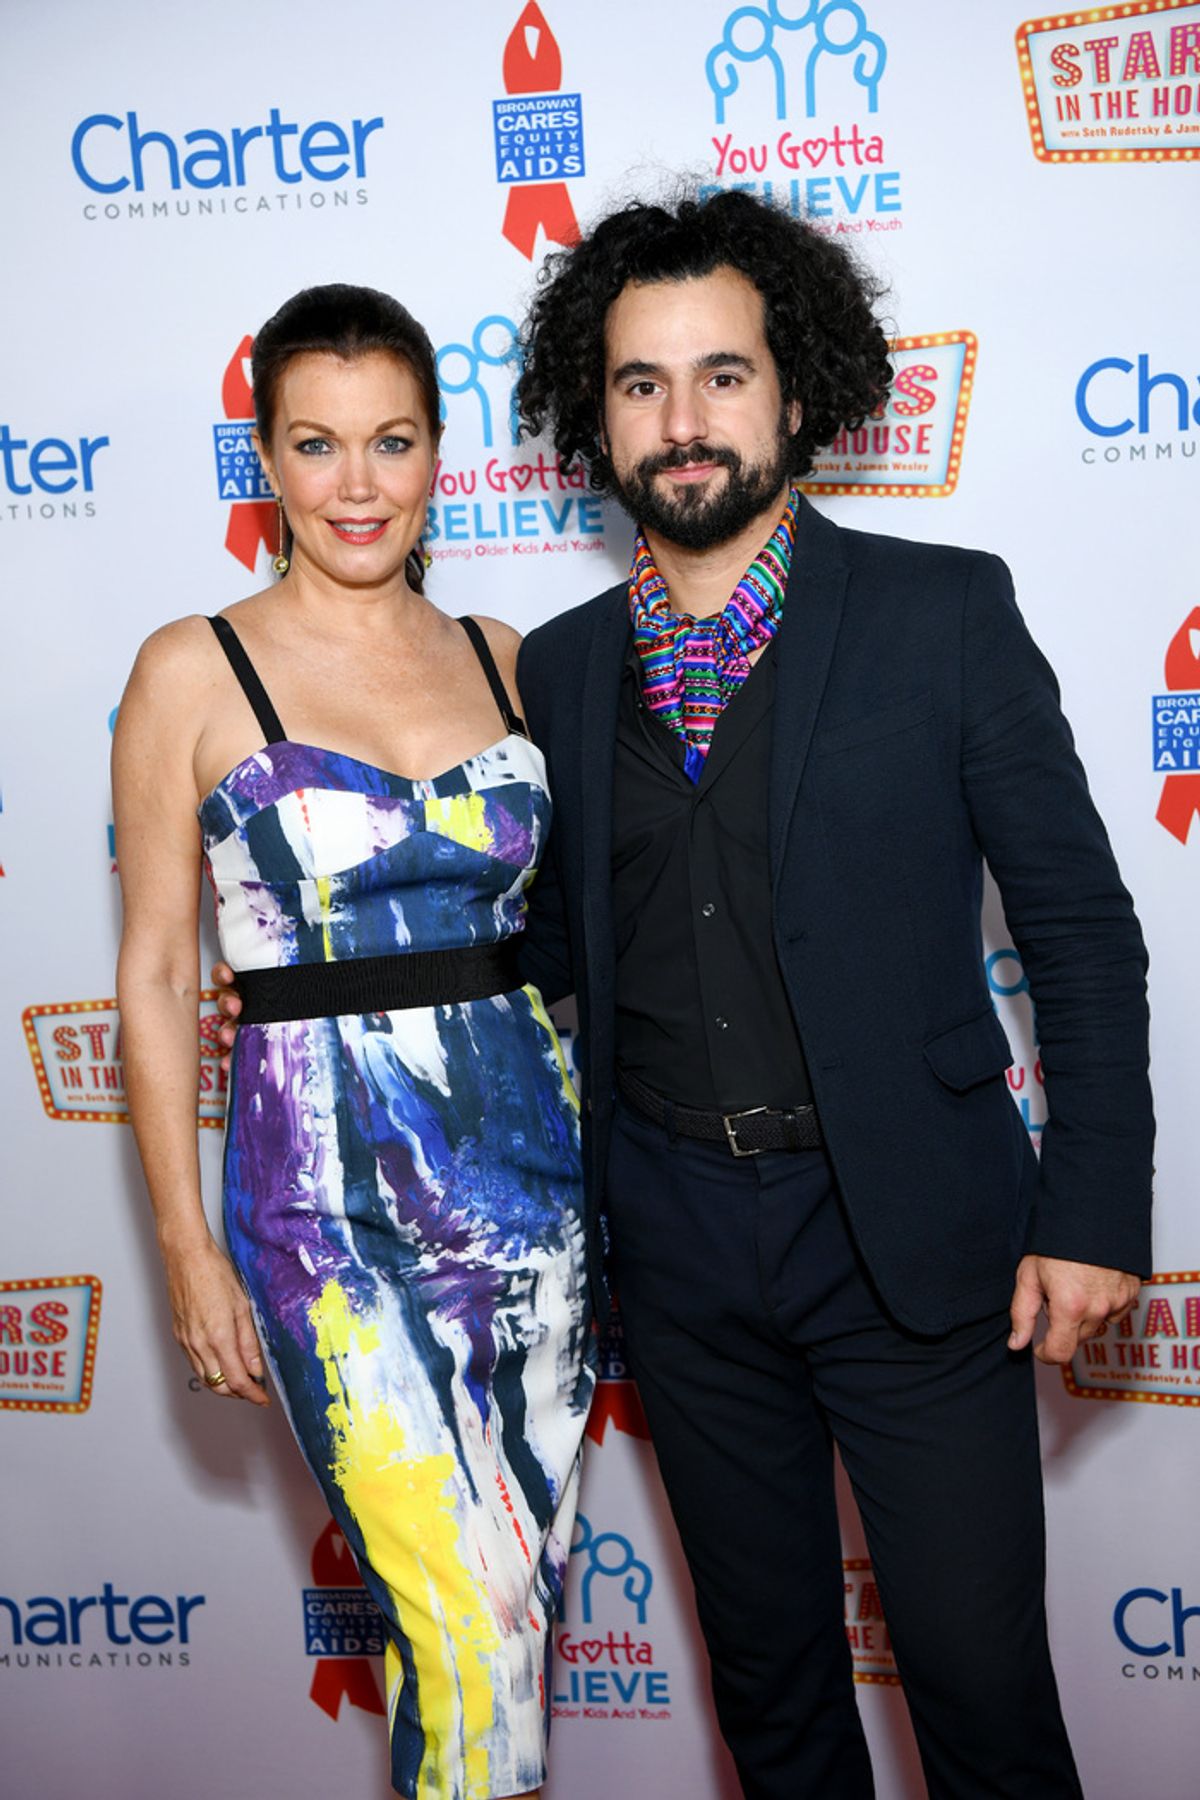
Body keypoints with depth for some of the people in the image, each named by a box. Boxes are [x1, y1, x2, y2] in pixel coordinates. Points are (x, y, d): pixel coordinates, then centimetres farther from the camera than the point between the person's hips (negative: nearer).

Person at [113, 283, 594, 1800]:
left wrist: (598, 1153, 9)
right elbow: (154, 973, -2)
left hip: (531, 1151, 4)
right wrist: (187, 1244, -5)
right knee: (473, 1637, -6)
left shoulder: (500, 656, 7)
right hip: (332, 1184, -4)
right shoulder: (194, 672, -4)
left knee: (529, 1594, 15)